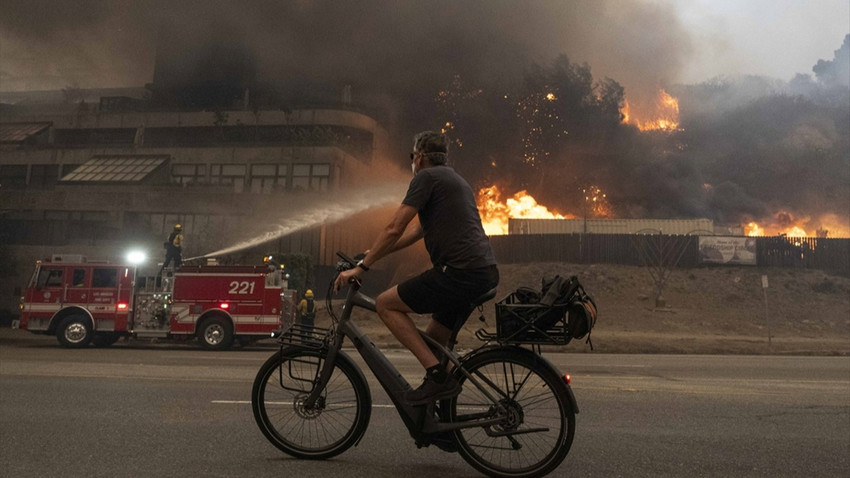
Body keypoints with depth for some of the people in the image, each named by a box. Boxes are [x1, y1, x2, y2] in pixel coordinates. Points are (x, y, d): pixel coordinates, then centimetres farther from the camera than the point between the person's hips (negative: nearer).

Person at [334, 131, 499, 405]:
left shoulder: (426, 177, -2)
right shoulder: (454, 180, 27)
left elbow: (394, 230, -9)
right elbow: (415, 232, 30)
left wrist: (361, 267, -2)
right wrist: (371, 253, 31)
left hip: (460, 271, -10)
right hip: (485, 273, 10)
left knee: (385, 304, -2)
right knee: (434, 341, 20)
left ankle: (438, 376, -9)